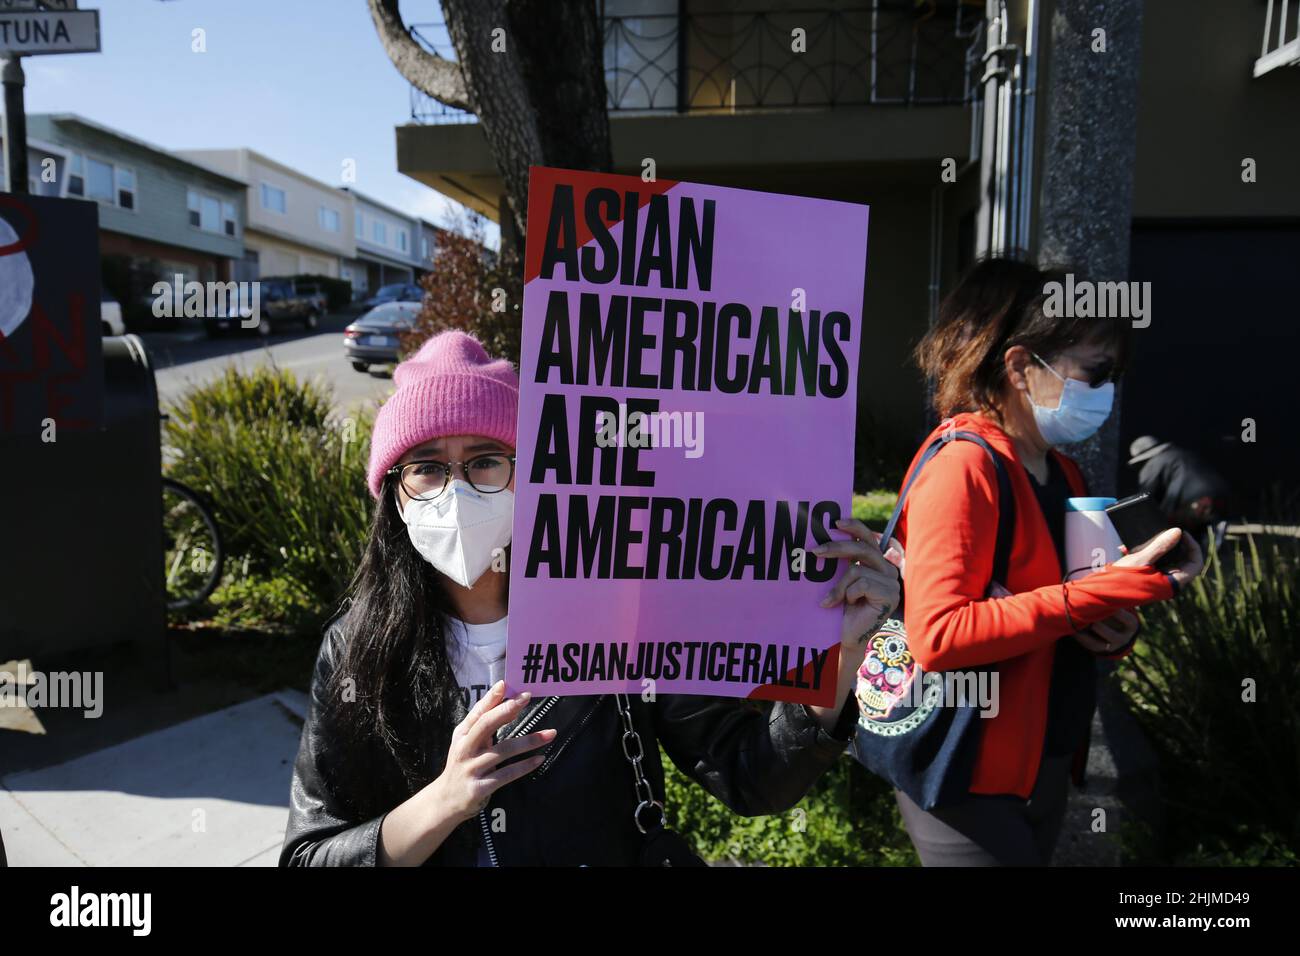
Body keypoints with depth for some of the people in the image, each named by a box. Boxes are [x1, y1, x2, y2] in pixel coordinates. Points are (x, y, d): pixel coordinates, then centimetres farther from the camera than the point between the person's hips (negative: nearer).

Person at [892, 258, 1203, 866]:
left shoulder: (1062, 473, 8)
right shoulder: (963, 466, -18)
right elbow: (938, 635, -28)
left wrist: (1114, 629, -6)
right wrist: (1107, 592, -24)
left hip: (1048, 766, 8)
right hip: (971, 780, -8)